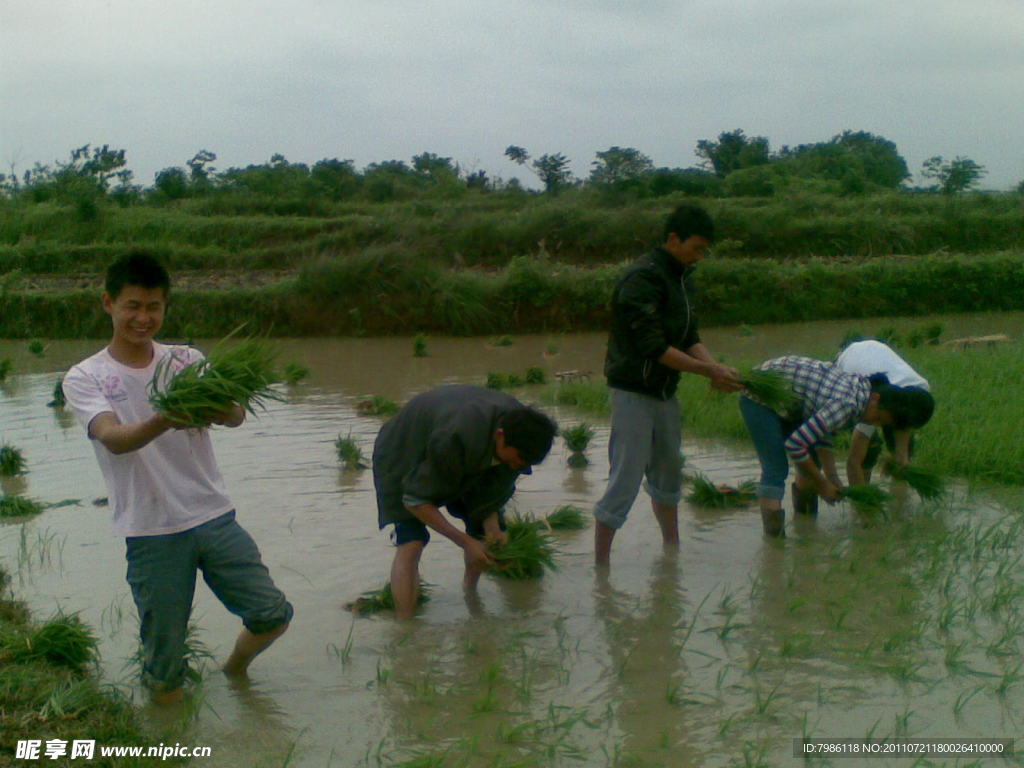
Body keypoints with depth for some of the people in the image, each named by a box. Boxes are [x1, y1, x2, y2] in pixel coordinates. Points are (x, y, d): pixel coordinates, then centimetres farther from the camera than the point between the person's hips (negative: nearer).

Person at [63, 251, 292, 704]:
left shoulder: (187, 360, 7)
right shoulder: (84, 379, -1)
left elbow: (235, 417, -10)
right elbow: (114, 439, -21)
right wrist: (165, 421, -41)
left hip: (213, 515, 3)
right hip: (150, 531, -3)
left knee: (273, 616, 4)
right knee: (165, 671, 1)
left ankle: (235, 667, 35)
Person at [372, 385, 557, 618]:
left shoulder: (519, 428, -23)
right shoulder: (458, 439, -43)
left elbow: (491, 488, -7)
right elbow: (415, 499, -32)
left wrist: (493, 529, -24)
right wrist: (466, 542, -33)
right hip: (403, 456, -7)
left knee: (485, 532, 4)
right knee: (410, 543, -22)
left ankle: (470, 590, 30)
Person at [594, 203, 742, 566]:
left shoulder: (680, 276, 10)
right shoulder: (643, 278, -19)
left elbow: (690, 338, 10)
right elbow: (652, 347, -25)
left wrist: (717, 367, -8)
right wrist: (709, 371, -22)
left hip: (665, 391, 9)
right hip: (634, 392, -9)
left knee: (668, 473, 21)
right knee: (625, 482, -7)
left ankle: (672, 548, 37)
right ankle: (601, 564, 2)